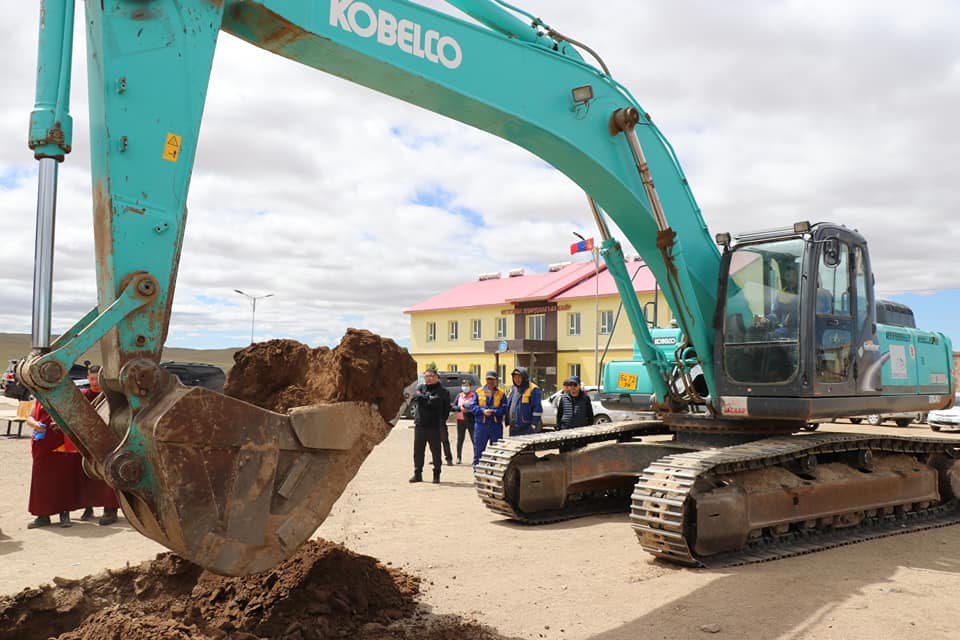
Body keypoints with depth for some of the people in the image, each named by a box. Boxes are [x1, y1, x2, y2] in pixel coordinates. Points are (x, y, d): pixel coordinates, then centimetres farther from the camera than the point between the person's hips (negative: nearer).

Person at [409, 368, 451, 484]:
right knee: (418, 450, 8)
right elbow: (415, 396, -8)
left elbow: (436, 402, -12)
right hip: (420, 424, 4)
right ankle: (417, 474, 17)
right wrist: (428, 398, -13)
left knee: (436, 451, 3)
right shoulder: (421, 387, 11)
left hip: (434, 426, -4)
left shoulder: (442, 391, -1)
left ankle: (436, 475, 13)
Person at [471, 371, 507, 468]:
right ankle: (476, 467, 13)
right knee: (478, 448, 4)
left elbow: (504, 409, -4)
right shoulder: (479, 392, 6)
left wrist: (493, 411, -18)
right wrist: (483, 411, -15)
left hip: (496, 425, 0)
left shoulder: (501, 393, 5)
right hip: (481, 425, 0)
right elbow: (473, 407, 0)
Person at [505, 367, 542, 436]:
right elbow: (508, 406, 23)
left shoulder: (533, 390, -9)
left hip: (527, 429, -8)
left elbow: (537, 409, -12)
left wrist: (534, 425, -16)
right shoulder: (513, 389, 15)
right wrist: (507, 421, 18)